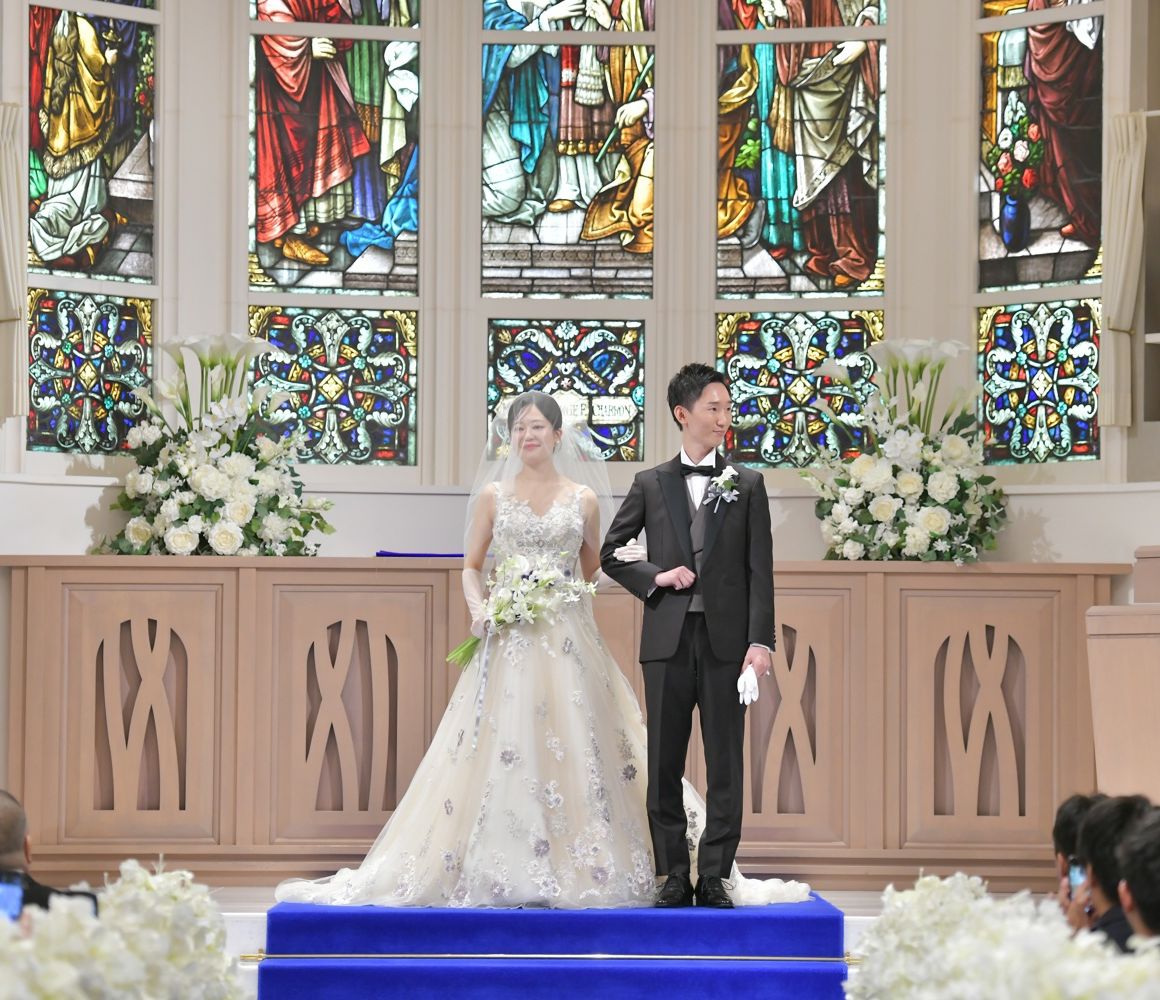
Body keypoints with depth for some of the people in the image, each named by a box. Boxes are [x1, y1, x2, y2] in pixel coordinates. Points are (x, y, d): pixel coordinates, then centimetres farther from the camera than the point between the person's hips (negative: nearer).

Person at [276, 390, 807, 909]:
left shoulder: (584, 499, 7)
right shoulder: (492, 495, 7)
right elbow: (471, 566, 8)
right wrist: (479, 607, -9)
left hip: (567, 637, 0)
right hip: (508, 639, 0)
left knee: (572, 745, -3)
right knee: (502, 747, -5)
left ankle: (579, 867, 2)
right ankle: (504, 869, -1)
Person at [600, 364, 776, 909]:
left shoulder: (747, 486, 6)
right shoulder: (650, 485, 8)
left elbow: (760, 571, 1)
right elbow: (609, 553, 12)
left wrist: (760, 642, -8)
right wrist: (654, 577, -5)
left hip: (726, 641, -1)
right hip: (668, 640, 1)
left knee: (725, 765, 1)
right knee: (664, 766, 4)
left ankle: (715, 877, 7)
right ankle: (674, 876, 11)